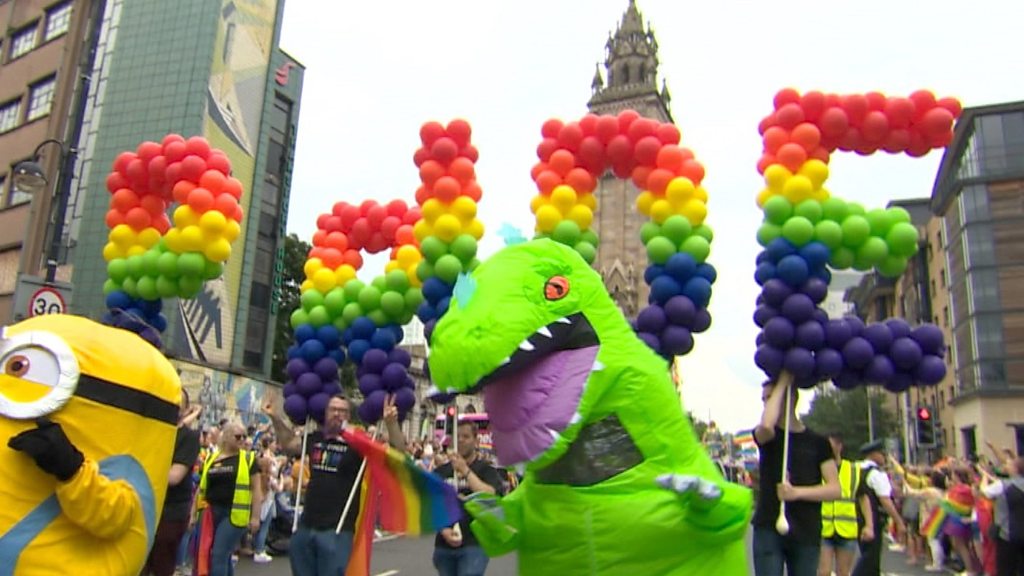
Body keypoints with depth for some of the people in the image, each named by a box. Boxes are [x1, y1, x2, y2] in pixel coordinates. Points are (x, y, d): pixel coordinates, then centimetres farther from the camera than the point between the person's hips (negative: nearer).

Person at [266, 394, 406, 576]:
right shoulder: (315, 439, 5)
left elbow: (398, 452, -16)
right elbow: (288, 444, 25)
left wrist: (391, 423, -32)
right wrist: (275, 418, 16)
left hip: (337, 529, -5)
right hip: (306, 526, 6)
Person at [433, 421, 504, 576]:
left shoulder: (486, 469, 1)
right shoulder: (441, 472, 9)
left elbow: (490, 497, -17)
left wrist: (465, 470, -17)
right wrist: (443, 529, -12)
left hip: (474, 545, -4)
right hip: (444, 545, 4)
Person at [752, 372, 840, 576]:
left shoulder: (818, 442, 6)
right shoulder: (767, 436, 4)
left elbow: (834, 489, 0)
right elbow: (766, 425, -23)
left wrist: (797, 492, -17)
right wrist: (782, 382, -12)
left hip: (807, 533, 1)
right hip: (768, 529, -1)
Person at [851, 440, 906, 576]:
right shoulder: (877, 474, -12)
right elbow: (885, 501, -17)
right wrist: (899, 522, -11)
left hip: (859, 520, 8)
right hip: (873, 523, -8)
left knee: (867, 556, 17)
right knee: (870, 560, -4)